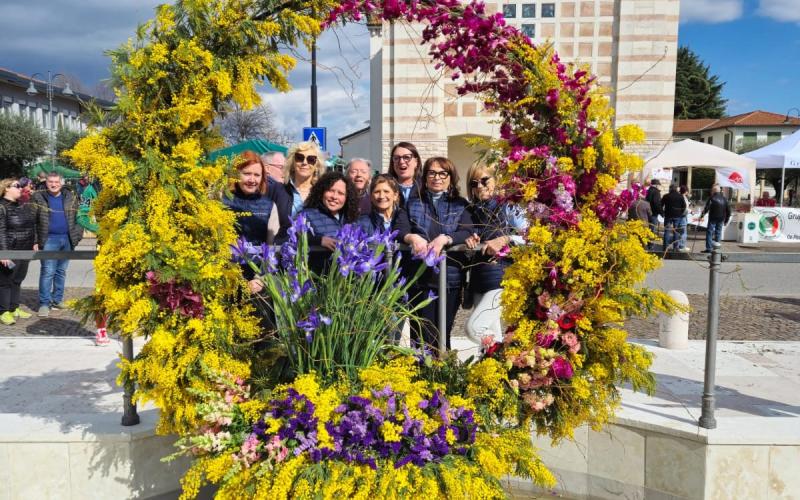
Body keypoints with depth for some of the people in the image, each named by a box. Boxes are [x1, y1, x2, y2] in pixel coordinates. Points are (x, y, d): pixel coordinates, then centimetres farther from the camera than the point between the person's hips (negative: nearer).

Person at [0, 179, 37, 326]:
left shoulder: (24, 206, 11)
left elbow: (33, 225, 20)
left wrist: (34, 242, 14)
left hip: (25, 251, 7)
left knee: (18, 280, 15)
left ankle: (14, 308, 26)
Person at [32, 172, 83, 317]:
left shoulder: (70, 198, 8)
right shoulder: (38, 198, 0)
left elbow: (78, 217, 12)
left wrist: (77, 234, 2)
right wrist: (35, 239, -9)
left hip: (67, 239, 4)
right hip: (49, 240, -3)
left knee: (61, 271, 11)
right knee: (47, 272, -6)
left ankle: (57, 299, 21)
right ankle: (44, 303, -2)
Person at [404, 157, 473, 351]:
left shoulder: (461, 205, 10)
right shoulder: (413, 203, 12)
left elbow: (467, 233, -6)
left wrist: (445, 238, -26)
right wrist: (412, 237, -24)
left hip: (451, 277, 0)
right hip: (420, 277, 0)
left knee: (443, 334, 8)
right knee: (423, 337, -5)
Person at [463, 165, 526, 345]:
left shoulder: (508, 207, -1)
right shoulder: (473, 211, 14)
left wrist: (505, 240, -18)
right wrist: (470, 242, -1)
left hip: (502, 278, -6)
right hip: (479, 281, 6)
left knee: (474, 327, -16)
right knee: (491, 335, 8)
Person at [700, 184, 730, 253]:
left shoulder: (712, 198, -8)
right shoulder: (724, 199, 9)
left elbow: (706, 208, -16)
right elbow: (728, 210, 12)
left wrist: (702, 215, -7)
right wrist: (726, 220, 19)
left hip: (713, 219, -5)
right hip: (721, 219, 5)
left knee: (709, 233, -1)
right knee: (718, 233, 10)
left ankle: (708, 248, -7)